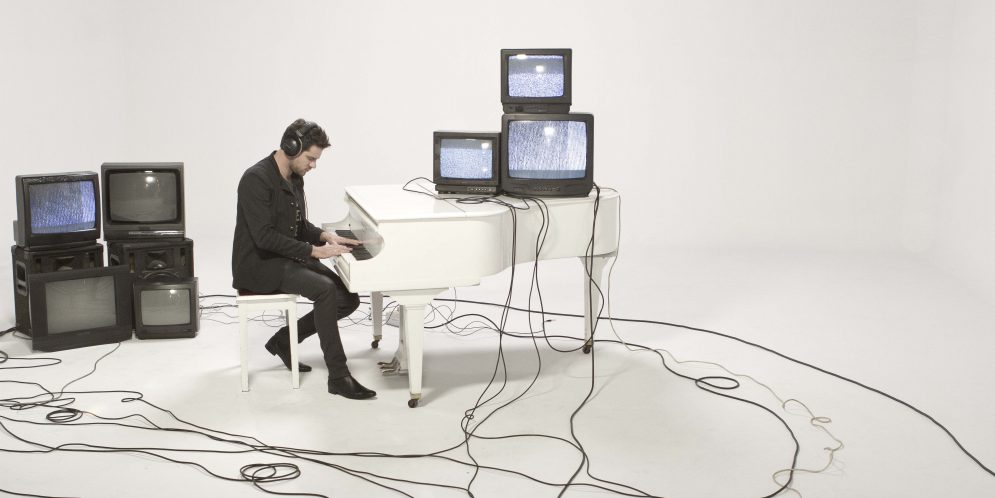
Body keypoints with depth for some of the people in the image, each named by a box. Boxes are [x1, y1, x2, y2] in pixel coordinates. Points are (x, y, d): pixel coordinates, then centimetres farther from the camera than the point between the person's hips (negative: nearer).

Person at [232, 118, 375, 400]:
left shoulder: (295, 179, 9)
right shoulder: (256, 179, -20)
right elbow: (264, 237, -26)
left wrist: (325, 236, -2)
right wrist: (313, 250, -26)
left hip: (288, 258, 9)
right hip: (259, 264, -9)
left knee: (348, 299, -5)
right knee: (325, 291, -30)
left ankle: (284, 341, 12)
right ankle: (338, 377, -23)